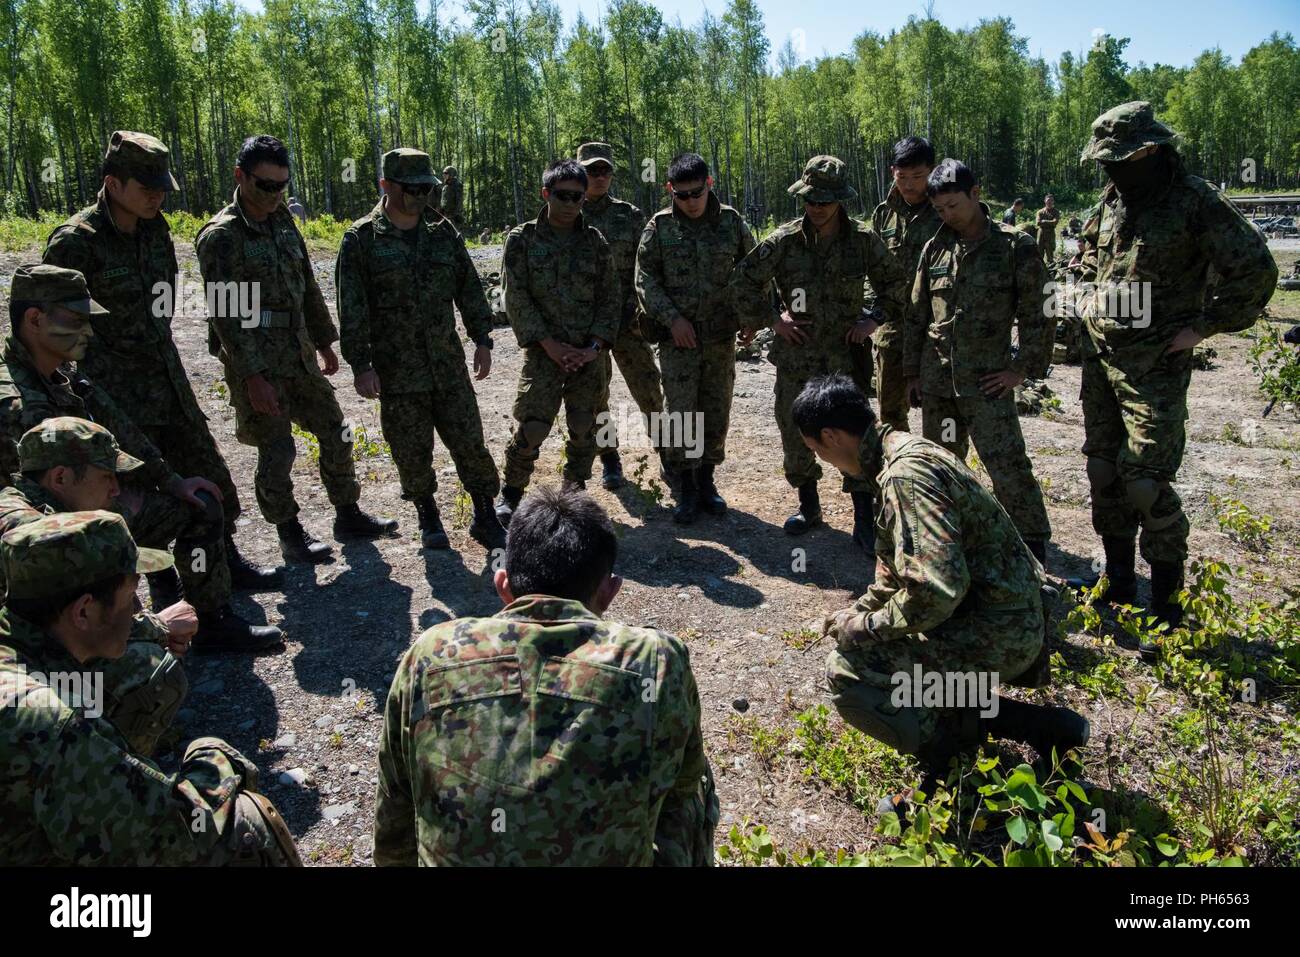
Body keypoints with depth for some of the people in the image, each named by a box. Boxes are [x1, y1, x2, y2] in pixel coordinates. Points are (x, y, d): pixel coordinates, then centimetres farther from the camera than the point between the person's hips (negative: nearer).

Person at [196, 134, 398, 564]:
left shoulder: (283, 222, 9)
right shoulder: (220, 237, -14)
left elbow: (308, 287, 17)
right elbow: (226, 314, -18)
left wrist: (325, 342, 18)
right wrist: (252, 377, -21)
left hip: (299, 355, 7)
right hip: (257, 364, -7)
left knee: (335, 434, 11)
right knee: (277, 452, 1)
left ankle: (348, 515, 26)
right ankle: (290, 535, 18)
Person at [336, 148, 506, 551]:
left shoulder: (443, 231, 6)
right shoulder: (362, 239, -6)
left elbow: (469, 289, 11)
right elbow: (351, 309, -8)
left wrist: (482, 339, 7)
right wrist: (360, 364, -12)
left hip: (448, 363, 3)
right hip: (396, 370, -3)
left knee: (469, 441, 4)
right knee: (412, 451, 7)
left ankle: (485, 517, 15)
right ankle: (427, 515, 28)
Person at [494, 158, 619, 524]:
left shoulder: (595, 240, 7)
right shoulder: (522, 239, 0)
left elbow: (610, 297, 6)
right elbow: (517, 299, -5)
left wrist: (595, 345, -6)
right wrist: (550, 345, -13)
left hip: (588, 353, 3)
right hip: (544, 351, -3)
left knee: (584, 428, 7)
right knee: (532, 426, -9)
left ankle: (575, 492, 25)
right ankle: (510, 493, 10)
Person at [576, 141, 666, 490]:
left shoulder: (630, 216, 5)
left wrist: (632, 308, -7)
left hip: (626, 318, 0)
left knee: (648, 387, -1)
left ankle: (669, 456, 11)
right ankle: (610, 459, 22)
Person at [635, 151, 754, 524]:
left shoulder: (731, 222, 3)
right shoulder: (660, 227, -2)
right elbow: (646, 279, -3)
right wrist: (672, 318, -13)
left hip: (722, 336, 2)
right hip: (678, 336, -2)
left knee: (717, 414, 8)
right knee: (680, 415, -3)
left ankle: (706, 480, 24)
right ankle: (686, 490, 10)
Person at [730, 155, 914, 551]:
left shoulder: (864, 240, -3)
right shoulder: (784, 241, -4)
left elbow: (896, 284, 10)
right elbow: (743, 281, 4)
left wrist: (875, 319, -2)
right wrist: (771, 319, -3)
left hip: (846, 355, -1)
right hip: (796, 355, 2)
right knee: (794, 435, 11)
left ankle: (864, 522, 9)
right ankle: (808, 505, 32)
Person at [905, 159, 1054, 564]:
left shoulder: (1015, 246, -4)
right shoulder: (935, 248, 9)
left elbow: (1038, 314, -1)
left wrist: (1023, 369, -6)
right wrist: (913, 372, 13)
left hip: (987, 379, -5)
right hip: (936, 380, 5)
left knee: (1008, 466, -7)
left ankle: (1034, 547, 7)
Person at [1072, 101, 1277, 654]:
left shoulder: (1195, 203, -12)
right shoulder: (1113, 199, 8)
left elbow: (1256, 271, -12)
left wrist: (1203, 326, -12)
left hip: (1155, 365, -7)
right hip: (1099, 357, 7)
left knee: (1147, 483, -9)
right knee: (1104, 472, 12)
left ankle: (1167, 608, 7)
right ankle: (1118, 586, 28)